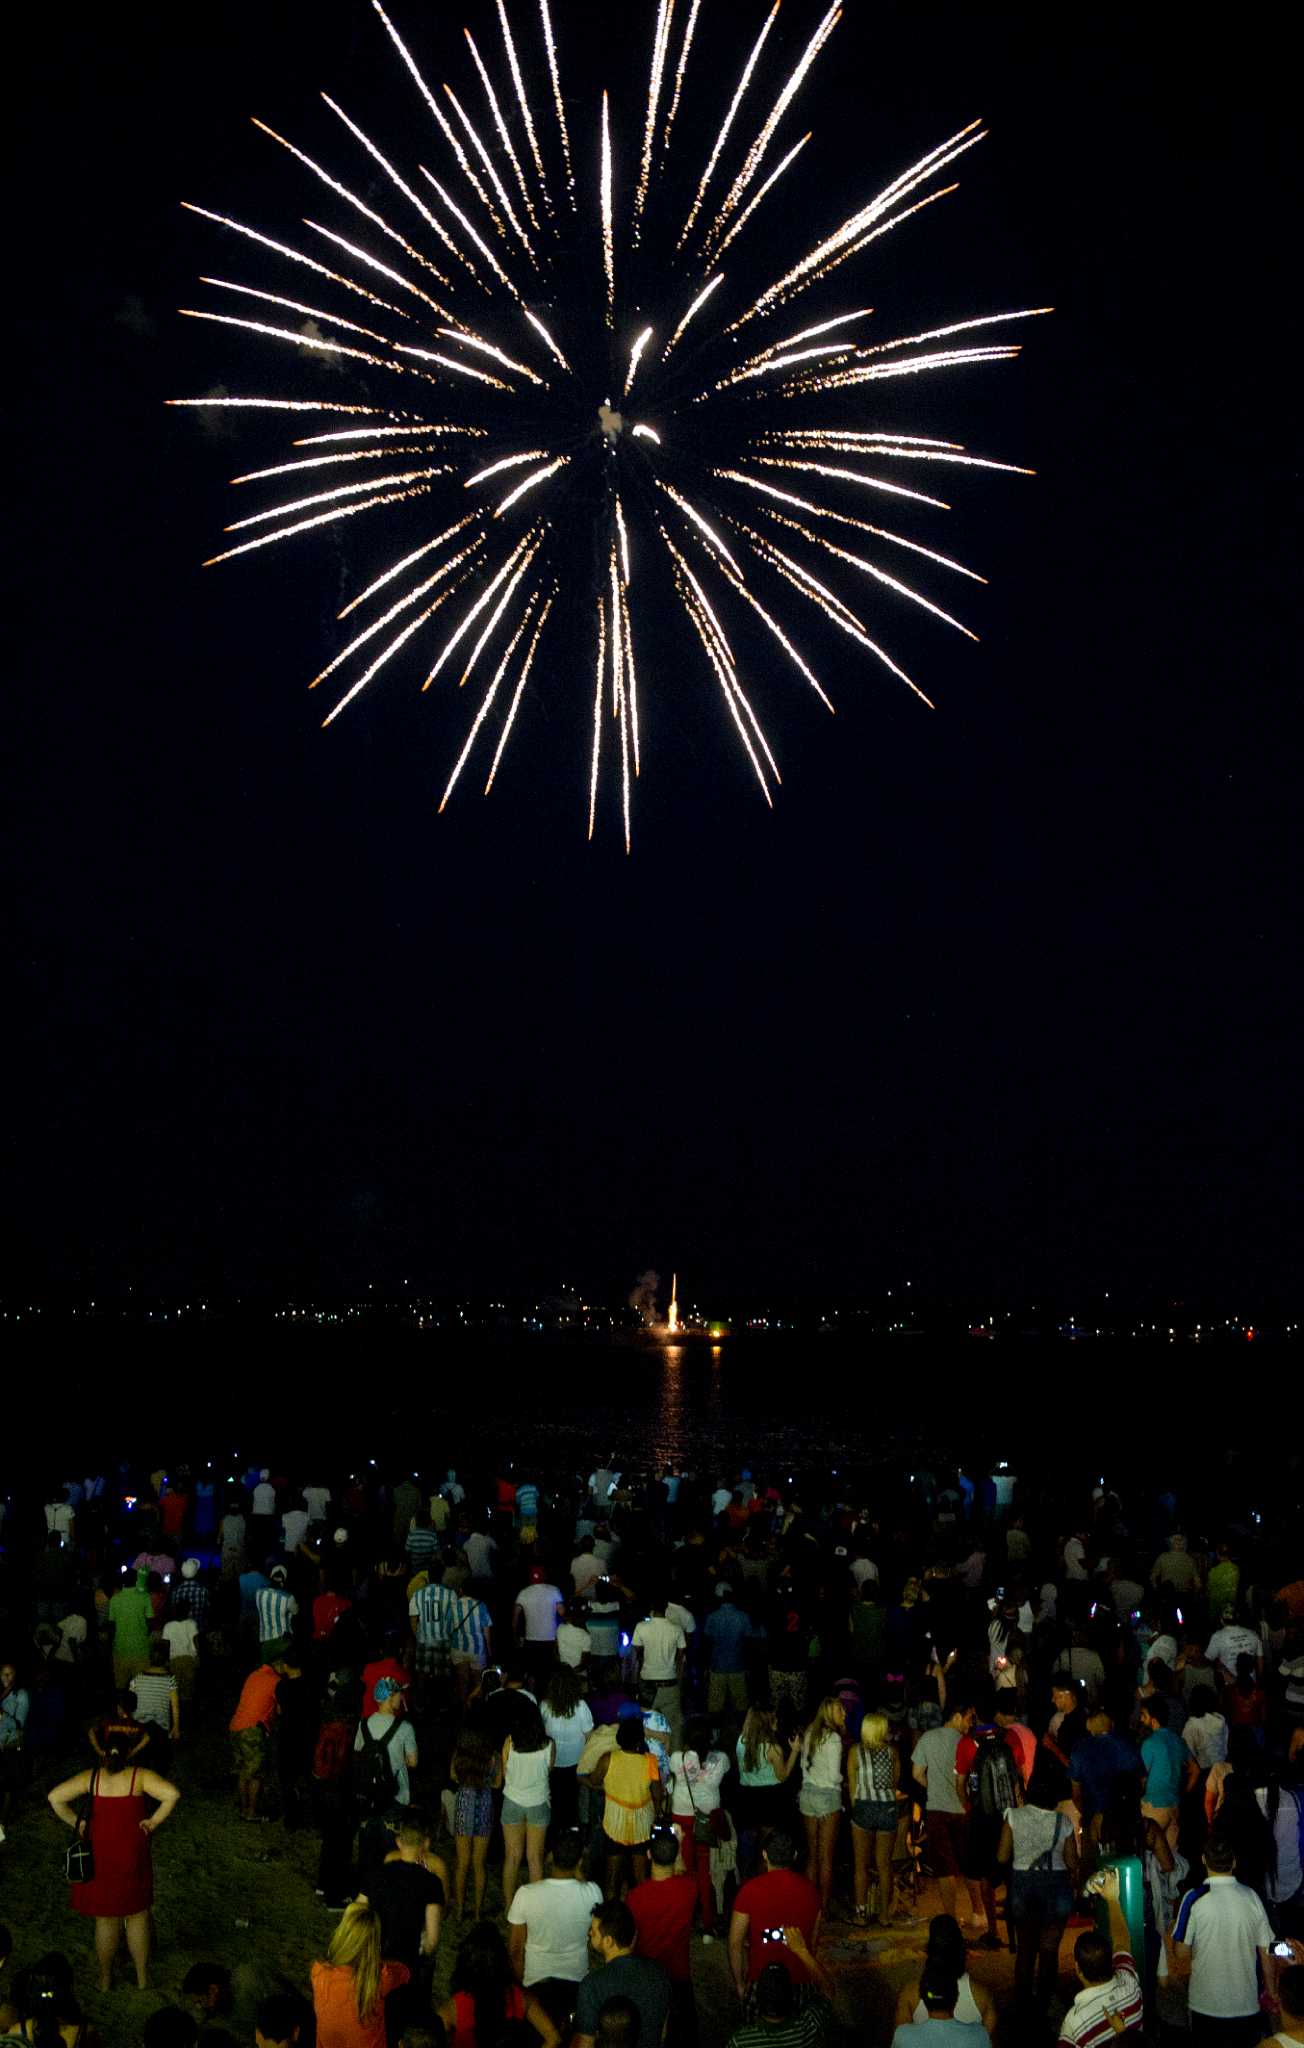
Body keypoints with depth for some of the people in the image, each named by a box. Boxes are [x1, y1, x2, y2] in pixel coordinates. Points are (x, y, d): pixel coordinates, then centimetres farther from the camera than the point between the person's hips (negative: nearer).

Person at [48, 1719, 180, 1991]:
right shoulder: (140, 1776, -12)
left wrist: (77, 1823, -4)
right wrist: (154, 1821, -14)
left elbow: (55, 1798, -13)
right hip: (133, 1857, -1)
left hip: (99, 1857, 1)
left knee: (106, 1919, 17)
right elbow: (172, 1794, -26)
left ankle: (105, 1980, 29)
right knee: (138, 1915, 17)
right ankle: (143, 1978, 26)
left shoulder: (91, 1777, -7)